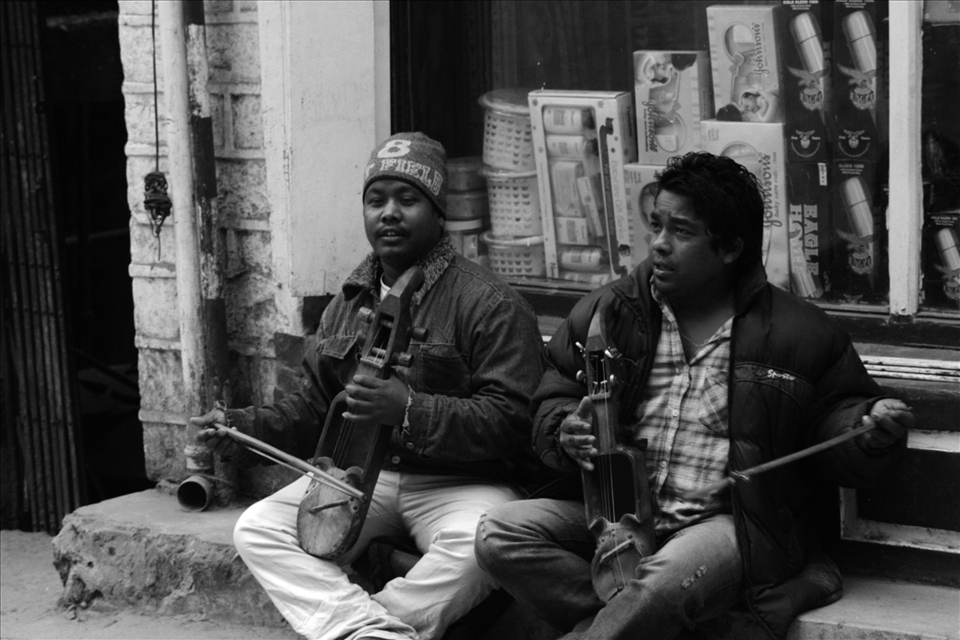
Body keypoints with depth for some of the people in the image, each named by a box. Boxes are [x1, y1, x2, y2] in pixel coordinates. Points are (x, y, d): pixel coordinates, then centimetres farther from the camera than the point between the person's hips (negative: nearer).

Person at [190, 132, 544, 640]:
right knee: (258, 529, -18)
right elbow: (313, 409, 25)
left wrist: (408, 412, -27)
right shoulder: (348, 304, 16)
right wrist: (242, 427, 7)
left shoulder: (488, 304, -6)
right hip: (362, 475, 5)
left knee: (478, 545, -38)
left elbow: (509, 420, -15)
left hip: (459, 482, -5)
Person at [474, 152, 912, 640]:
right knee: (500, 534, -18)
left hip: (730, 525, -4)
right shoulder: (608, 312, 7)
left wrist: (872, 430, -17)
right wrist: (568, 432, -8)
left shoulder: (797, 334, 0)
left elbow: (837, 415, 6)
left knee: (668, 579, -38)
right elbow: (553, 402, 14)